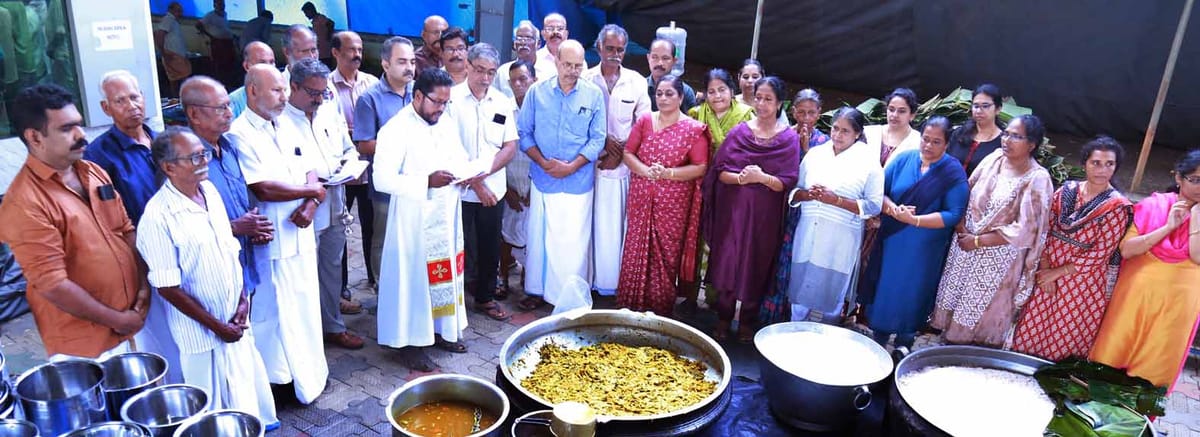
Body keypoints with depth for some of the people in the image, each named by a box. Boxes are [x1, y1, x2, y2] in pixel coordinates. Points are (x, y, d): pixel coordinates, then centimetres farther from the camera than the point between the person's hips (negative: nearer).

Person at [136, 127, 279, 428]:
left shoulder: (210, 190, 0)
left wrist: (243, 300, -1)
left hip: (236, 318, 6)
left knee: (248, 389, 20)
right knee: (217, 409, 11)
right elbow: (167, 288, -17)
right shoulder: (158, 217, -21)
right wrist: (216, 326, -13)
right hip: (202, 331, -6)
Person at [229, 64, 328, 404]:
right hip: (271, 242, -7)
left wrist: (309, 205, -11)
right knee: (275, 311, 3)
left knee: (306, 306, 15)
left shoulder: (287, 130, 12)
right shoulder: (239, 135, -12)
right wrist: (312, 192, -8)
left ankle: (310, 372, 30)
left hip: (301, 235, 7)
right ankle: (281, 378, 18)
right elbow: (262, 189, -21)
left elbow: (310, 174, 10)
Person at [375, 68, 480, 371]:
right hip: (414, 219, -7)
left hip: (446, 215, 7)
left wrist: (467, 174, -5)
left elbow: (460, 158, 18)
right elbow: (383, 179, -21)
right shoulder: (397, 129, -15)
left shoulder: (446, 123, 8)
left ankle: (440, 330, 32)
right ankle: (408, 341, 16)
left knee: (446, 274, 16)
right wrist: (427, 181, -29)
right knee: (413, 277, 2)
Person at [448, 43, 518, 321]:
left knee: (490, 248, 13)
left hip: (493, 189, 4)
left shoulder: (503, 103, 7)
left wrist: (483, 171, -12)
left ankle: (485, 297, 29)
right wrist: (475, 184, -13)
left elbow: (510, 148, 4)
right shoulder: (452, 99, -7)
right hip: (459, 191, -4)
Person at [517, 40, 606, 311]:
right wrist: (543, 162, -10)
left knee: (575, 240, 0)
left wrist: (572, 166, -11)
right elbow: (524, 133, 3)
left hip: (578, 181, -1)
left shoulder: (594, 95, 1)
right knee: (538, 235, 7)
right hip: (543, 178, 1)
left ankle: (573, 296, 12)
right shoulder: (537, 92, 3)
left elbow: (597, 139, -1)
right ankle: (537, 290, 21)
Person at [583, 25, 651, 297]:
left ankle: (620, 280, 13)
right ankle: (591, 278, 12)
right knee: (594, 222, 2)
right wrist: (603, 141, -10)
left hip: (626, 164, 1)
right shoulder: (585, 80, 2)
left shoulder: (636, 81, 6)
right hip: (592, 162, -1)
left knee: (621, 223, 3)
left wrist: (621, 153, -5)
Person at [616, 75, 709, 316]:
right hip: (642, 201, 3)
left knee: (666, 256, 4)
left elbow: (700, 167, -6)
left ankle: (661, 312, 18)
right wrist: (647, 171, -14)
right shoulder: (644, 120, 7)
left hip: (673, 204, -2)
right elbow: (628, 153, 5)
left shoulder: (693, 129, -3)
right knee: (636, 251, 5)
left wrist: (668, 173, -19)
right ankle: (631, 307, 19)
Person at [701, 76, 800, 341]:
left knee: (755, 267, 8)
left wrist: (762, 177, -23)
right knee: (726, 263, 4)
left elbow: (787, 183, -5)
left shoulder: (789, 139, -1)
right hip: (733, 210, 1)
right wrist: (740, 177, -20)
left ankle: (747, 322, 25)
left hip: (765, 215, -1)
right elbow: (720, 171, -1)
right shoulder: (739, 132, 2)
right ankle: (723, 320, 20)